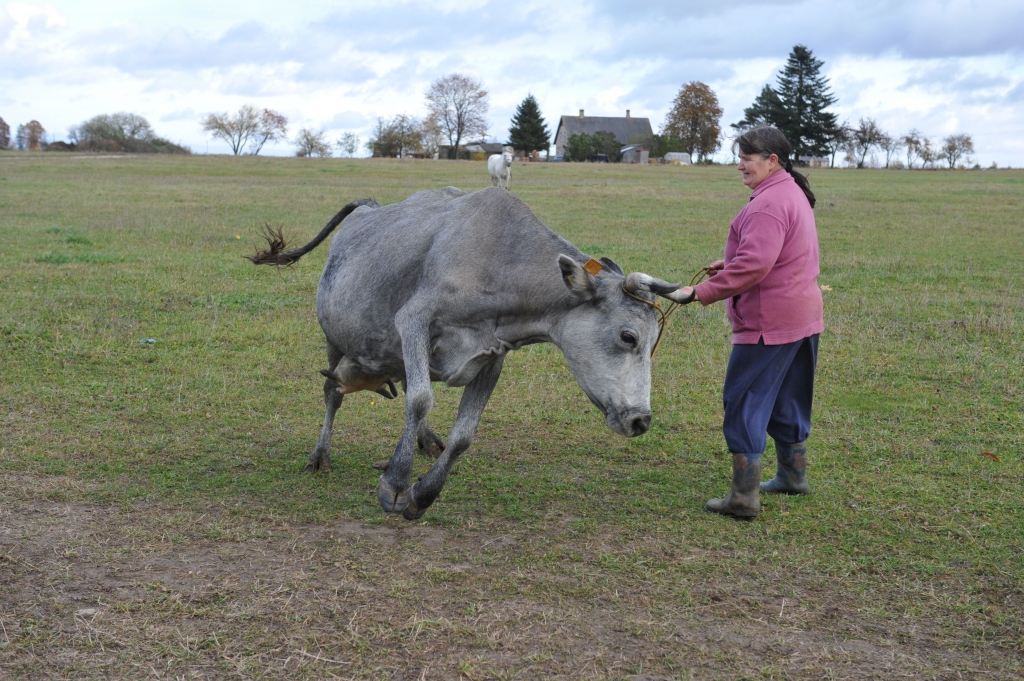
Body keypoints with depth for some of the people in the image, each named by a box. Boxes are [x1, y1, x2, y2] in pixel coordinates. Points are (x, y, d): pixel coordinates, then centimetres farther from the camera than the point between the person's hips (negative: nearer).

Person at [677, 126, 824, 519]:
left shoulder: (768, 204, -20)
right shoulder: (793, 193, 15)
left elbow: (753, 265, -29)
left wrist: (704, 292, -25)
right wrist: (728, 265, 14)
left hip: (769, 322, -11)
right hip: (802, 316, 11)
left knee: (745, 403, -6)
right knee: (787, 401, 21)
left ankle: (744, 497, -5)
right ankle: (793, 476, 34)